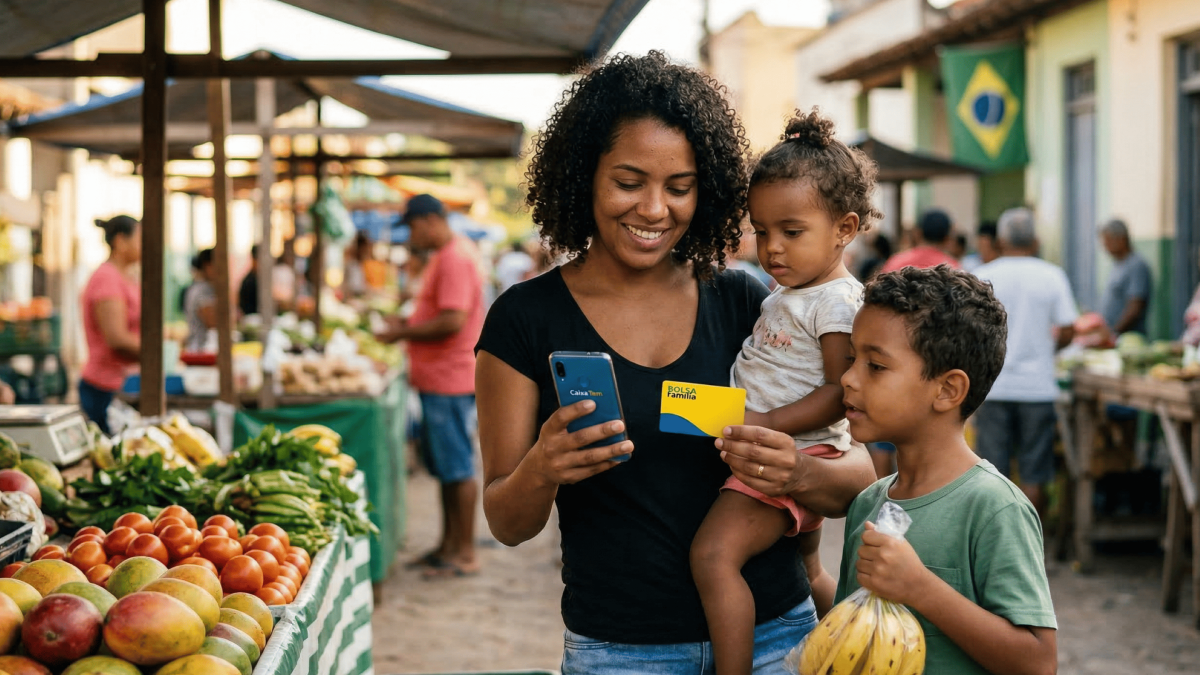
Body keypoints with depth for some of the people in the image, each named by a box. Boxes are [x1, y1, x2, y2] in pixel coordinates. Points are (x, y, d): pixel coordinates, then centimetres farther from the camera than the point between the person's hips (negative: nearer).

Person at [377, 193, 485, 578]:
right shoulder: (444, 255, 17)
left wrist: (405, 333, -15)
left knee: (457, 466, -5)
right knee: (444, 465, 16)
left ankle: (466, 553, 1)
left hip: (450, 379, -11)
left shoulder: (455, 258, -17)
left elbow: (453, 321, -25)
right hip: (438, 378, 11)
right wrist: (409, 323, 13)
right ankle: (449, 544, 24)